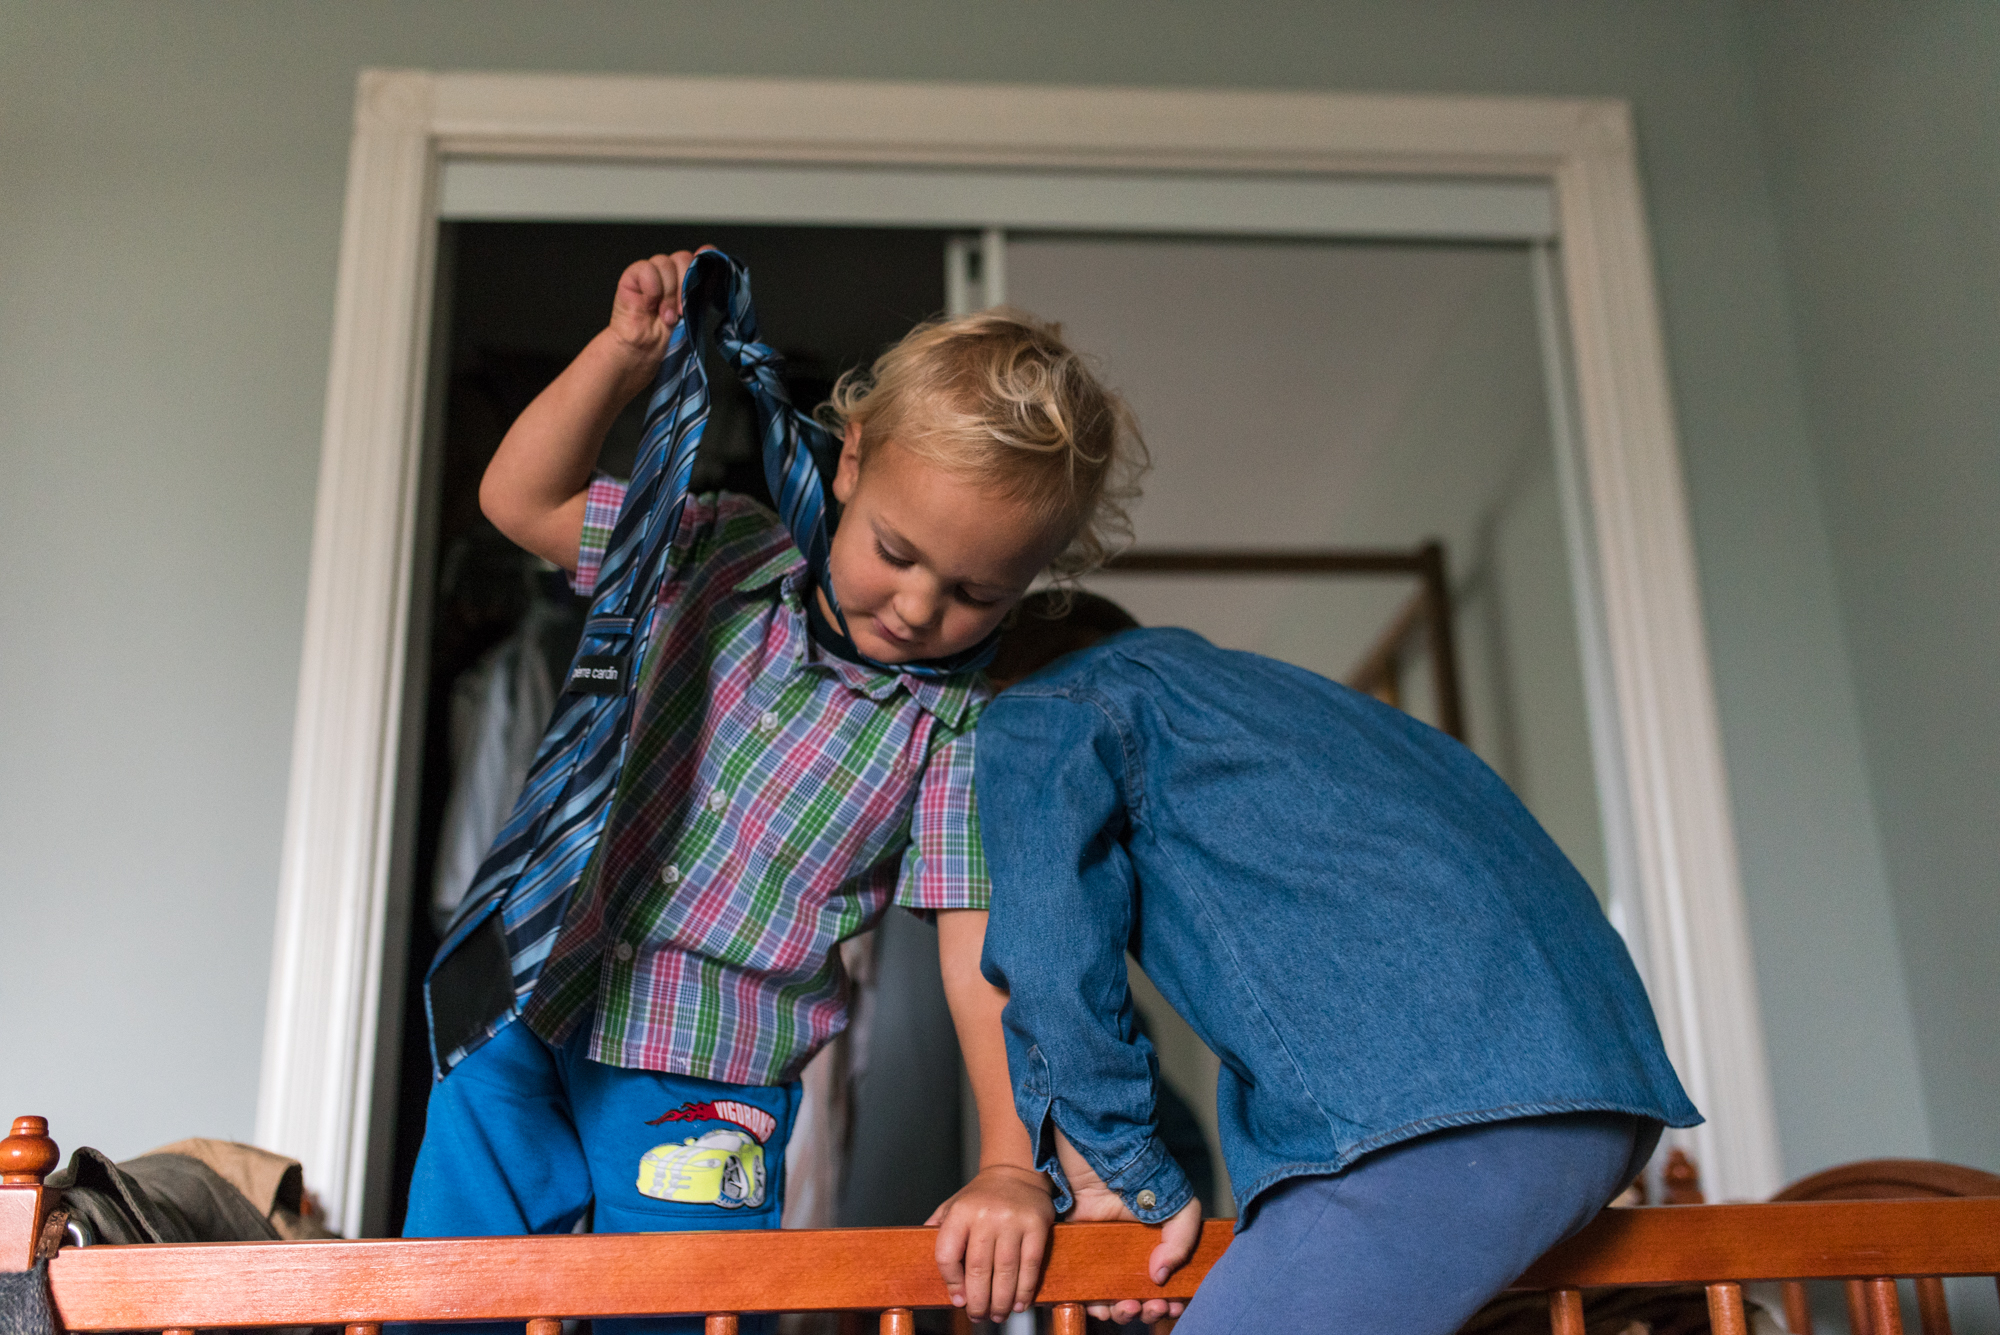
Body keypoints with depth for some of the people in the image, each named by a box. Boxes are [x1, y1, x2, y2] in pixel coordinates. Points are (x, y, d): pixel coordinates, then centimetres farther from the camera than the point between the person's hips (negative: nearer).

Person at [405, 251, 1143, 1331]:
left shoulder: (955, 730, -9)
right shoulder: (729, 557, -1)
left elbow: (982, 950, -13)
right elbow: (521, 501, 5)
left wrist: (1010, 1167, -23)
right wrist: (626, 352, -8)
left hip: (708, 1099, -3)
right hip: (533, 1027, 3)